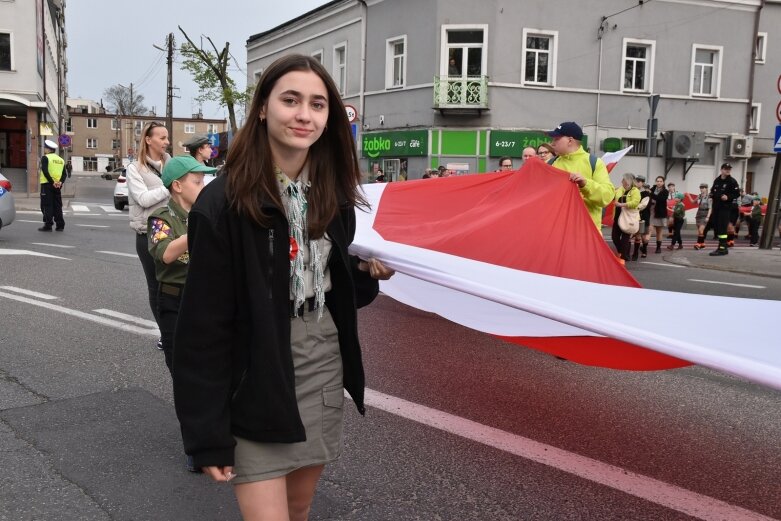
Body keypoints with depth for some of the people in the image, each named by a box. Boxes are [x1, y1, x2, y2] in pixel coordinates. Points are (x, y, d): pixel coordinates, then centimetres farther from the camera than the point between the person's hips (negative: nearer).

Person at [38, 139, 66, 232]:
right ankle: (60, 225, 8)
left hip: (47, 184, -6)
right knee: (57, 205, 10)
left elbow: (45, 171, -17)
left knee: (47, 205, -2)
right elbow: (64, 174, 6)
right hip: (58, 185, 6)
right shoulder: (61, 159, 14)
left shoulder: (45, 157, -5)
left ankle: (48, 225, -5)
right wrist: (60, 182, -5)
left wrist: (52, 182, -16)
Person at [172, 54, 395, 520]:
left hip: (325, 375, 6)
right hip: (257, 388, -5)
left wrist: (369, 274, -5)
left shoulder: (334, 194, 4)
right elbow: (205, 327, -15)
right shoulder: (224, 203, -16)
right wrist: (208, 434, -14)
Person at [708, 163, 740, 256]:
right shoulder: (717, 180, 14)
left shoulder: (732, 181, -4)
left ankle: (722, 248, -12)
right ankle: (722, 246, 19)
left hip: (725, 207, -7)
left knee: (722, 228, -13)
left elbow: (737, 193, -6)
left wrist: (728, 197, -20)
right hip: (716, 206, 7)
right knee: (717, 227, 9)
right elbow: (712, 190, 26)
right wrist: (712, 196, 7)